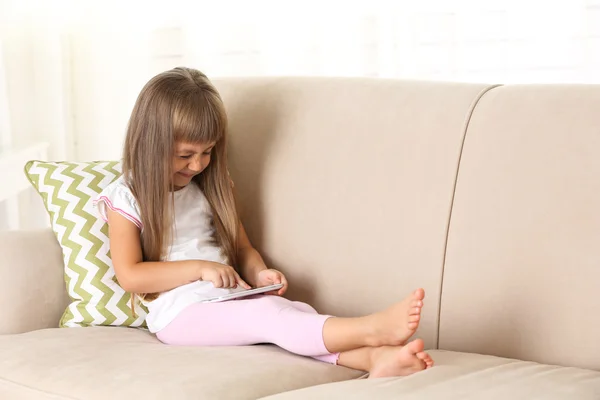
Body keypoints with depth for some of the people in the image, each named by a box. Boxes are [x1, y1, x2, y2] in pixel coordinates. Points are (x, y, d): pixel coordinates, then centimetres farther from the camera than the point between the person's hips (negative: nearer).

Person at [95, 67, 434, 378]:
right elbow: (130, 275, -7)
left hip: (230, 298, 6)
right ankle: (372, 330, -52)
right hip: (181, 310, -6)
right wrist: (199, 268, -14)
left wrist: (259, 274, -2)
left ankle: (376, 358, -50)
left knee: (295, 311, -26)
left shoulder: (208, 187, 19)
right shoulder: (126, 198, 1)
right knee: (268, 314, -32)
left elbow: (243, 249, 22)